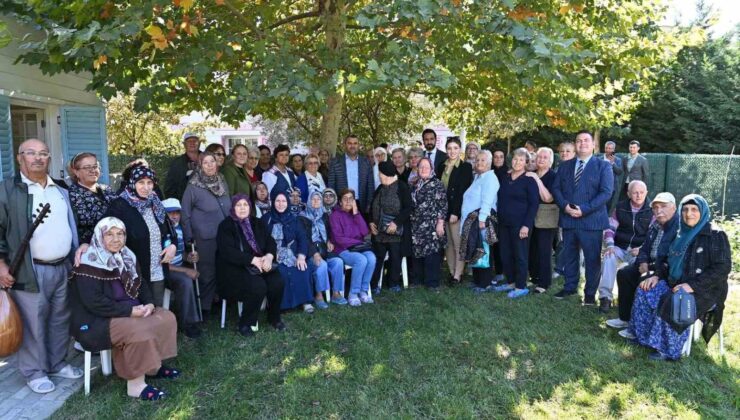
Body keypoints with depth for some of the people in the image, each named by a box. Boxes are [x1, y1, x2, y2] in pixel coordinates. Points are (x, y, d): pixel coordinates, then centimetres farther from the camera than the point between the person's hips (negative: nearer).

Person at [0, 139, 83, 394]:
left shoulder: (61, 191, 14)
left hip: (63, 268, 6)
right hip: (30, 270, -5)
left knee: (60, 321, 15)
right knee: (33, 324, 3)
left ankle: (57, 364, 30)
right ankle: (35, 372, 18)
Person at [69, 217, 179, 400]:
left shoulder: (126, 257, 6)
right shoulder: (89, 264, -19)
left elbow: (141, 284, 12)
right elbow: (94, 302, -25)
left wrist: (150, 303, -9)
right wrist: (130, 310, -25)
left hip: (130, 311, 9)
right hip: (96, 321, -8)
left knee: (166, 318, -4)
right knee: (140, 331, -30)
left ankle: (153, 365, 8)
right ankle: (135, 385, -17)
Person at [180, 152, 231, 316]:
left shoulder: (222, 182, 5)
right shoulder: (193, 186, -11)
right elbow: (185, 214, -6)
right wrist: (189, 238, -7)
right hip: (205, 237, -5)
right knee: (207, 272, 3)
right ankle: (204, 306, 19)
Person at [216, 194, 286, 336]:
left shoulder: (257, 223, 12)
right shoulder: (226, 226, -5)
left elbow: (270, 241, 6)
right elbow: (227, 252, -17)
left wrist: (269, 256, -17)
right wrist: (253, 260, -23)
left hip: (260, 263, 5)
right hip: (235, 268, -5)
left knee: (278, 282, -21)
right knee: (258, 286, -31)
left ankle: (274, 317, 3)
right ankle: (245, 323, -9)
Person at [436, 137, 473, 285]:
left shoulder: (466, 167, -3)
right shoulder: (441, 167, 13)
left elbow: (463, 191, -10)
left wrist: (455, 212, -17)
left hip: (458, 211, -5)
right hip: (443, 210, 5)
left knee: (458, 243, -3)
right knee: (448, 243, 7)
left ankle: (458, 275, 0)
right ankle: (451, 272, 14)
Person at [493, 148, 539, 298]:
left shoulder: (529, 180, -7)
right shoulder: (505, 177, 10)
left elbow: (534, 204, -10)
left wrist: (526, 225, -16)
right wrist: (498, 218, 9)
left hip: (520, 224, -6)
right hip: (504, 223, 6)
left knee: (520, 255, 1)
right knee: (505, 254, 11)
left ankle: (521, 287, 11)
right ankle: (510, 282, 26)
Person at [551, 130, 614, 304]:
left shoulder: (603, 166, 0)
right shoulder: (565, 166, 13)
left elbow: (606, 192, -9)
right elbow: (556, 188, 8)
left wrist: (584, 209, -18)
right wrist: (565, 205, -11)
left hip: (591, 220, -3)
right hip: (568, 218, 4)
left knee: (592, 259, 4)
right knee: (569, 256, 13)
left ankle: (590, 293, 16)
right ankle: (569, 287, 28)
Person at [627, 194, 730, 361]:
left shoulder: (716, 235, -8)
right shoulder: (682, 234, 13)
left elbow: (723, 268, -16)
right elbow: (671, 262, 20)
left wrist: (693, 285, -24)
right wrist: (657, 275, 0)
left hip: (705, 290, -7)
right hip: (677, 283, 7)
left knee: (672, 303, -33)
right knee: (645, 292, -14)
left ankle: (669, 350, -20)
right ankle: (643, 335, -5)